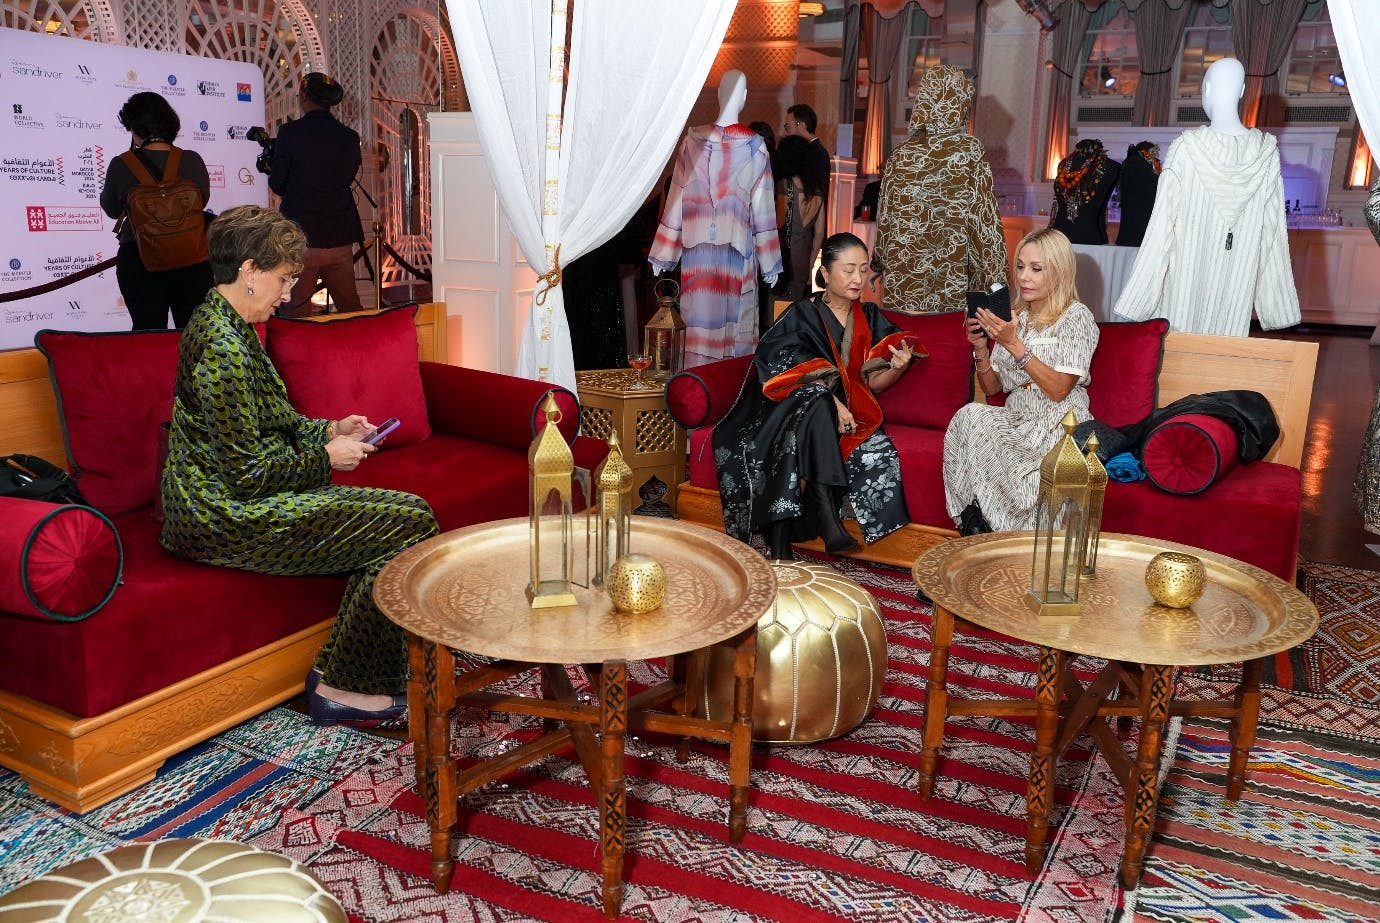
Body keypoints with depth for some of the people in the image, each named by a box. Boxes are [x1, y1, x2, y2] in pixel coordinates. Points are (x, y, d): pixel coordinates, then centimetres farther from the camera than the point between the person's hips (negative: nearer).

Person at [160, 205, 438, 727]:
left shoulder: (225, 325, 13)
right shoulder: (222, 345, -20)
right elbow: (248, 472, -21)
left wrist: (329, 430, 9)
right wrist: (326, 458, -8)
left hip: (231, 500, 10)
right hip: (227, 519, -10)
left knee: (407, 514, 2)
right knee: (409, 524, -14)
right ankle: (341, 686, -3)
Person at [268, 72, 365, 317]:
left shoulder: (291, 133, -7)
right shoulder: (350, 137, 2)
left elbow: (277, 185, -1)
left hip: (301, 236, -4)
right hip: (341, 240, 4)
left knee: (295, 314, 2)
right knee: (350, 309, 14)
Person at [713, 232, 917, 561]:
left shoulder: (871, 319, 12)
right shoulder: (802, 315, 0)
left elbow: (872, 381, 5)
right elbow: (799, 373, -13)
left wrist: (897, 367, -17)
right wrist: (831, 402, -29)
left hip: (849, 414, 4)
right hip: (793, 409, -4)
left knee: (880, 454, -28)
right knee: (816, 400, -39)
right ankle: (827, 517, -48)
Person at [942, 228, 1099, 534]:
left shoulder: (1075, 316, -3)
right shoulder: (1015, 317, 15)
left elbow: (1058, 389, -14)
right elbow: (992, 388, 13)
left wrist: (1014, 344, -19)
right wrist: (981, 347, -5)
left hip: (1059, 426, -5)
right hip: (1017, 420, 6)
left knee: (971, 419, -27)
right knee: (969, 416, -25)